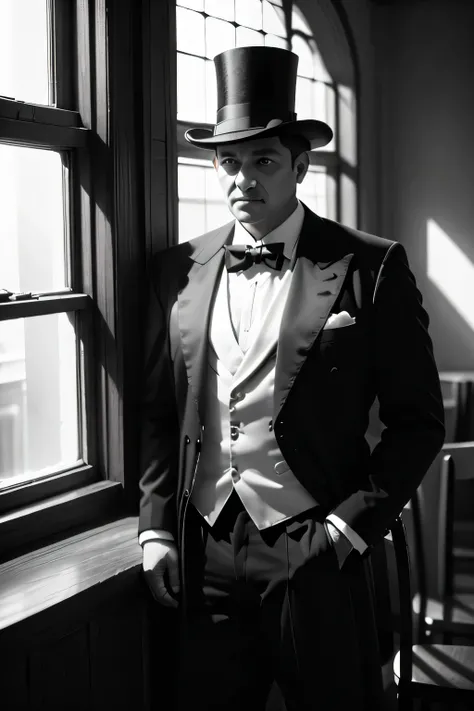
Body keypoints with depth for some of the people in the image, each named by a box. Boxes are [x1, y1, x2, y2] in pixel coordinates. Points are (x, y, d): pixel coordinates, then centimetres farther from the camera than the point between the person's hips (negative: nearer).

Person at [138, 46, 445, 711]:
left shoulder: (372, 268, -4)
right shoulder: (179, 270, 6)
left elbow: (418, 421, -2)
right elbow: (159, 410, 12)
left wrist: (349, 527, -9)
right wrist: (156, 528, 5)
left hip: (314, 555, -2)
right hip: (201, 558, 3)